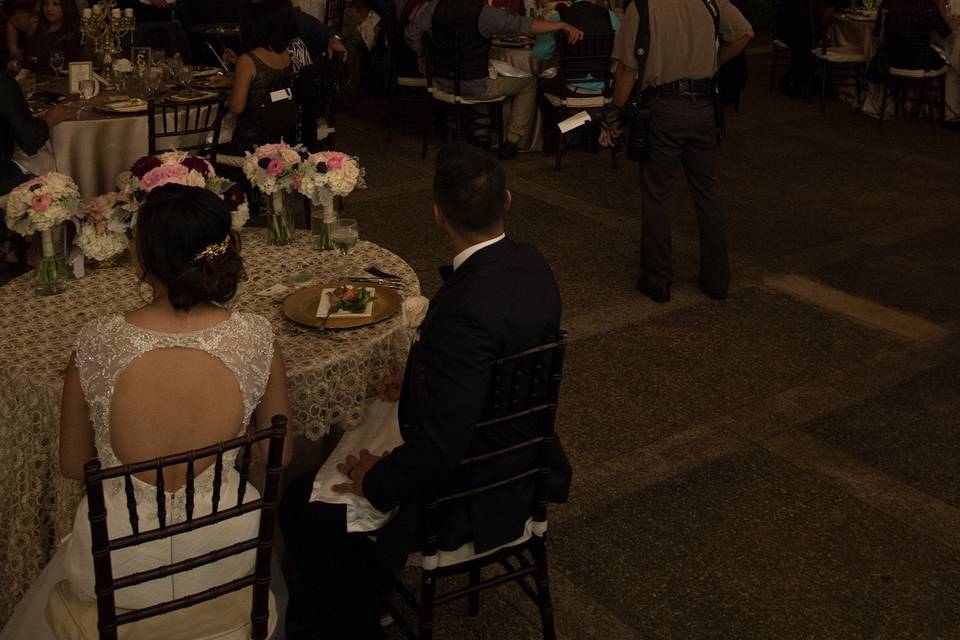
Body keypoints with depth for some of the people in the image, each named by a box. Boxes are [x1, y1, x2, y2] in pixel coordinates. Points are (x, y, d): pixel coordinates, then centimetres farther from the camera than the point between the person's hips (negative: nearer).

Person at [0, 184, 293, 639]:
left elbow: (72, 465, -4)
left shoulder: (97, 344, -20)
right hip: (227, 563, 1)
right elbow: (280, 456, -3)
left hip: (121, 574, -1)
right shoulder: (257, 339, -19)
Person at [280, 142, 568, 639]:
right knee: (353, 436, 28)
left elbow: (439, 444, -32)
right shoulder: (531, 265, -7)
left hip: (467, 495, -9)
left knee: (301, 505, 1)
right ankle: (355, 588, 44)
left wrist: (376, 481, -15)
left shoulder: (467, 308, -35)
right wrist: (419, 376, 7)